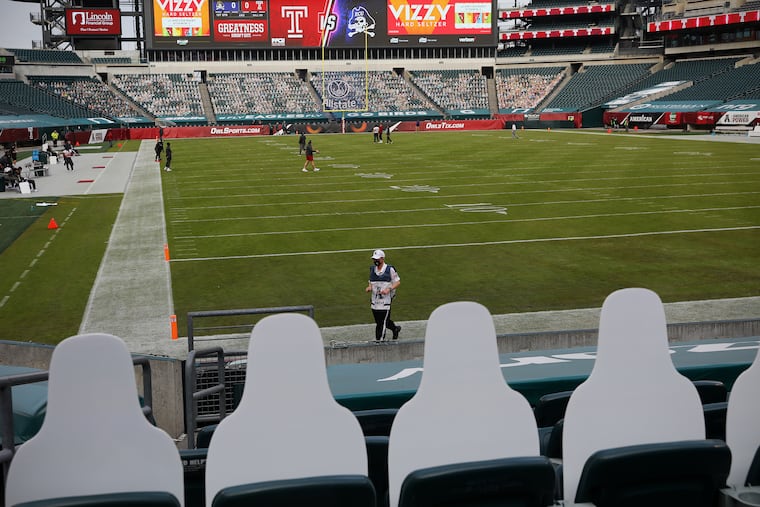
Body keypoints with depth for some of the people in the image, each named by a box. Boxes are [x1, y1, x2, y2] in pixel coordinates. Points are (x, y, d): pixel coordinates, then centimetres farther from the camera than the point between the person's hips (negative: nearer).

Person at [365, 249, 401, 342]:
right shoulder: (372, 269, 10)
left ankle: (379, 340, -2)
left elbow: (398, 282, -1)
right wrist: (369, 287, -3)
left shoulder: (390, 269, -5)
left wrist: (389, 289, -17)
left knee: (382, 322, -8)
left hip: (385, 299, -6)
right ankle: (395, 328, 39)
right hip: (374, 300, 6)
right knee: (378, 321, 15)